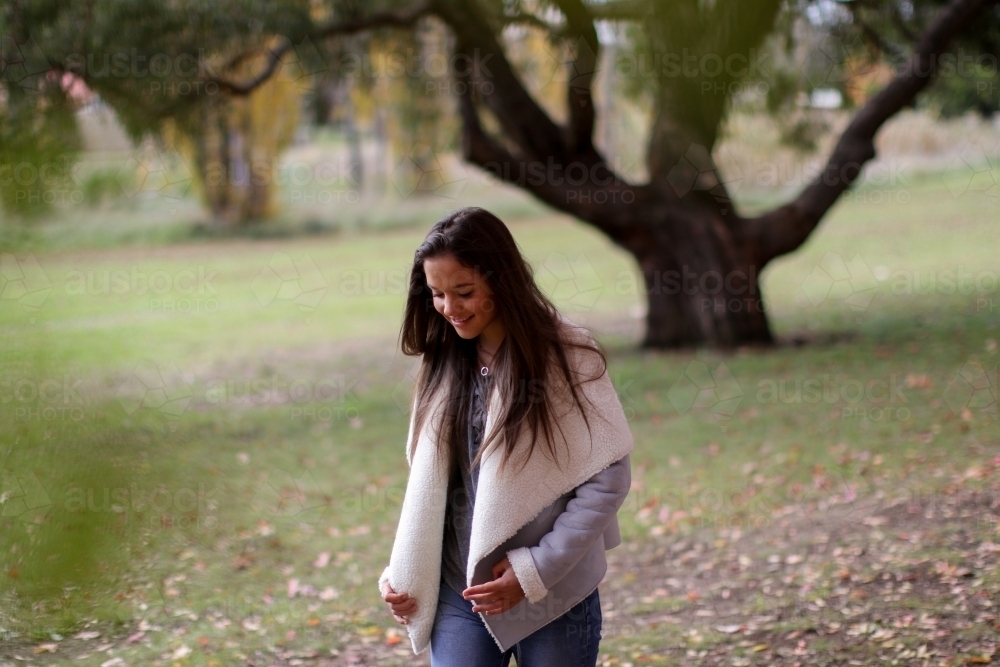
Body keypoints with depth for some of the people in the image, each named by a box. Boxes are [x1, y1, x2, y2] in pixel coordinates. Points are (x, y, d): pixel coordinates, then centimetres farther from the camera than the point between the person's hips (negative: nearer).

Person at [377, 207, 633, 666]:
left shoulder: (567, 356, -8)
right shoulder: (442, 364, 6)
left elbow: (609, 477, -9)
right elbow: (427, 481, 12)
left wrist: (536, 568, -14)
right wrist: (402, 572, 1)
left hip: (554, 595, -3)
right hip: (459, 592, 3)